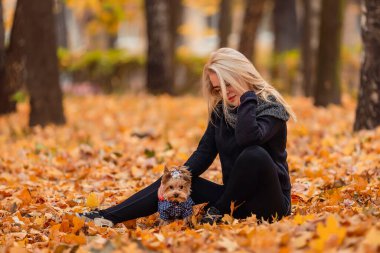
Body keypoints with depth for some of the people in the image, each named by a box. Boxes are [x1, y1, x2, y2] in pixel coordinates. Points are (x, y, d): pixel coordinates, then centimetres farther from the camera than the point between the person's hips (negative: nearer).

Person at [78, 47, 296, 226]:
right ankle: (104, 218, -14)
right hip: (235, 197, 6)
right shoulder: (221, 108, 7)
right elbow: (205, 151, 1)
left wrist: (248, 95, -24)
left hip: (268, 202, -6)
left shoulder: (271, 107, -14)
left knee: (255, 154, -34)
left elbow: (247, 138, -35)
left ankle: (218, 211, -17)